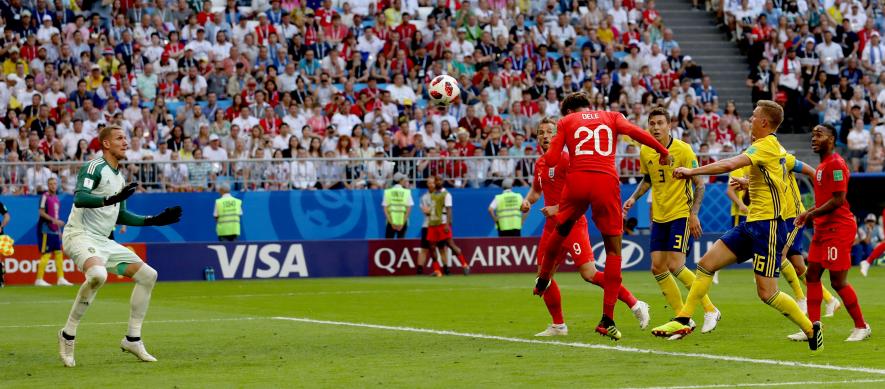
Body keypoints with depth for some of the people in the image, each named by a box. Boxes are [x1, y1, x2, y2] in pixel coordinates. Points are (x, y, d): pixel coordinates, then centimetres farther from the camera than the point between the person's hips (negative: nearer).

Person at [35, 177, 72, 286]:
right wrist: (54, 220, -22)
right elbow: (42, 212, -14)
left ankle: (61, 279, 8)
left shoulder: (56, 197, 16)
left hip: (55, 231, 8)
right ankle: (39, 279, -5)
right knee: (46, 254, -9)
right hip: (46, 230, -8)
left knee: (59, 253, 5)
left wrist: (59, 229, 20)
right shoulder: (45, 196, -8)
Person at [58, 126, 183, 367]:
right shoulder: (94, 167, -9)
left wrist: (155, 220, 21)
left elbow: (120, 216, 27)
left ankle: (132, 339, 13)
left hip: (103, 241, 9)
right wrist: (111, 199, -39)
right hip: (80, 236, -9)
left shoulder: (119, 177, 18)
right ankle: (68, 335, -22)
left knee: (148, 275, 6)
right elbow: (80, 198, -26)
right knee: (98, 274, -37)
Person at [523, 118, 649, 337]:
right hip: (552, 226, 8)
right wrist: (528, 201, 11)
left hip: (572, 224, -8)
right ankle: (558, 325, 14)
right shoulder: (540, 164, 13)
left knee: (589, 274, -14)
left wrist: (557, 208, -21)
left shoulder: (566, 159, -11)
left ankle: (635, 305, -4)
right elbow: (536, 189, 32)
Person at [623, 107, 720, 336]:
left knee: (674, 266, -17)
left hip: (681, 214, -6)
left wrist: (694, 214, -18)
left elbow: (699, 184, -10)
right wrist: (634, 198, 6)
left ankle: (710, 311, -4)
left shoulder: (683, 150, -12)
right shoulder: (645, 152, 4)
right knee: (657, 268, 1)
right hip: (659, 217, 6)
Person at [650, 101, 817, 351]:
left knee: (766, 293, -9)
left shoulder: (766, 146, -15)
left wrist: (692, 171, -22)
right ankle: (683, 320, 7)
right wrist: (747, 183, 25)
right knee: (706, 263, 4)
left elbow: (729, 164, -27)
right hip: (752, 224, 10)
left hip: (768, 226, -10)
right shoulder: (777, 148, 15)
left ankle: (811, 329, 7)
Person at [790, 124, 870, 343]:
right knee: (812, 275, 7)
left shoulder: (835, 164, -14)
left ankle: (861, 327, 6)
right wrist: (809, 214, 12)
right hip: (823, 228, 10)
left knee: (838, 281, -6)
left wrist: (811, 214, -14)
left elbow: (838, 200, -21)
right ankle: (813, 328, 10)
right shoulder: (822, 166, 17)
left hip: (838, 228, -10)